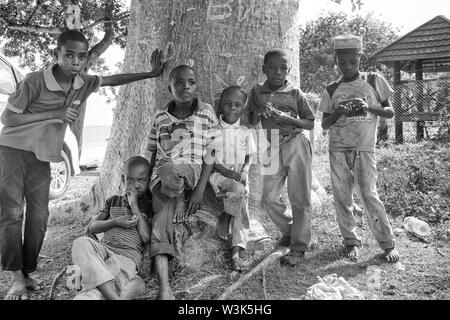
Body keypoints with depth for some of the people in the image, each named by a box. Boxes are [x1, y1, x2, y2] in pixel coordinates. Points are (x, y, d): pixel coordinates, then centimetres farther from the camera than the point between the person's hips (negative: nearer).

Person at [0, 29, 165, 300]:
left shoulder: (83, 84, -3)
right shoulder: (36, 81, -19)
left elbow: (112, 80, 13)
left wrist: (151, 74, 8)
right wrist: (56, 113, -24)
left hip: (43, 156, 5)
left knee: (39, 216, 2)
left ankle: (28, 272, 14)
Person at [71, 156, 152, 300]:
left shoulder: (150, 205, 10)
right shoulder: (113, 201, 23)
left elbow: (146, 237, -5)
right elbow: (91, 228, 16)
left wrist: (134, 206, -5)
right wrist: (115, 222, -4)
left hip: (128, 255, -4)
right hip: (104, 248, 4)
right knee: (81, 242, -32)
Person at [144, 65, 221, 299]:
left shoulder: (206, 113, 4)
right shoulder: (161, 117, 10)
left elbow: (210, 154, 1)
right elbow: (150, 154, 15)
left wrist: (200, 189, -9)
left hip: (191, 171, -2)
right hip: (161, 177, 2)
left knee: (170, 171, -38)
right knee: (160, 224, -20)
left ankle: (181, 202, -8)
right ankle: (165, 288, -24)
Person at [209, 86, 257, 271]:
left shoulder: (245, 132, 12)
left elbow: (249, 158, 12)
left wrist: (244, 172, -9)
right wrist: (226, 171, -16)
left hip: (239, 175, 4)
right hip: (218, 172, -3)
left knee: (243, 208, -11)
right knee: (238, 191, -31)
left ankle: (236, 252, -9)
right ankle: (225, 217, -4)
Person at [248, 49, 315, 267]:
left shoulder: (295, 93, -1)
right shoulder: (257, 92, 5)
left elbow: (310, 124, 1)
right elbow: (252, 123, 8)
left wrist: (285, 118, -14)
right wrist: (259, 111, -13)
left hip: (296, 145, -3)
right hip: (272, 148, 3)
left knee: (299, 197, -2)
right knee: (269, 199, 5)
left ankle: (299, 247, 8)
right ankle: (289, 229, 30)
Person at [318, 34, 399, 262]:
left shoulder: (374, 81, 4)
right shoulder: (332, 90, 7)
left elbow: (390, 113, 6)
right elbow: (324, 124, 8)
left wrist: (369, 108, -12)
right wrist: (338, 112, -13)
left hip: (364, 149, -2)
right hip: (338, 150, 2)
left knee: (369, 194, -10)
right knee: (341, 197, 3)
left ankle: (388, 244, 4)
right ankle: (351, 241, 19)